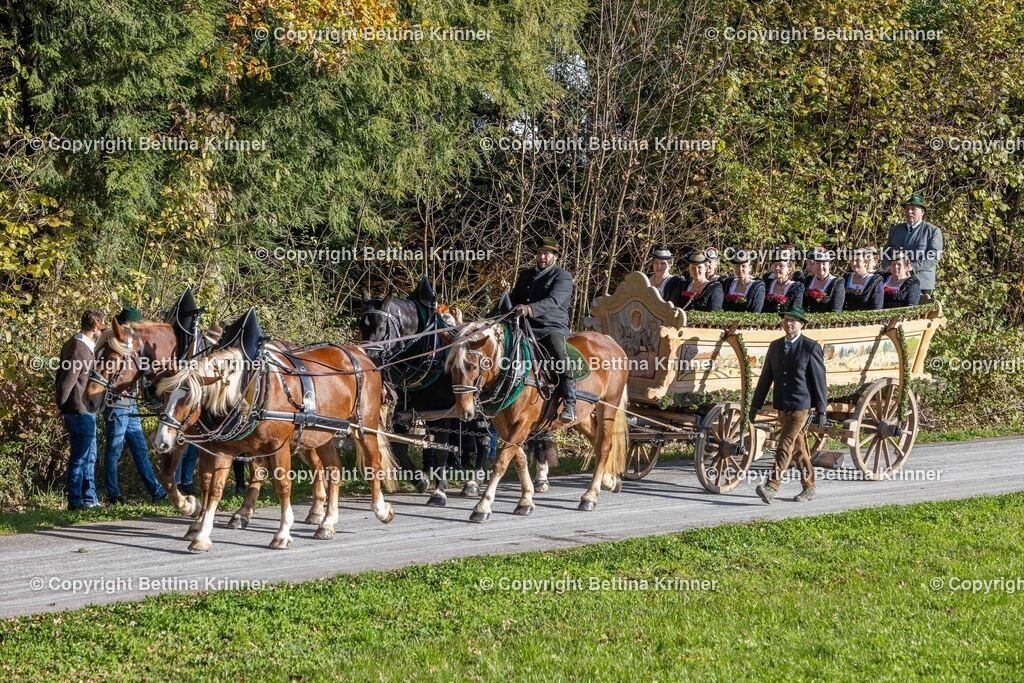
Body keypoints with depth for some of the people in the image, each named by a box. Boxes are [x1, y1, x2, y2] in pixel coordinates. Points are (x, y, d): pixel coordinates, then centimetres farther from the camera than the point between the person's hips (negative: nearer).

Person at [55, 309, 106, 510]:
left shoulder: (72, 345, 10)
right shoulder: (81, 350, -20)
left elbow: (62, 377, 14)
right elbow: (66, 382, -21)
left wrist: (62, 406, 16)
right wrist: (62, 405, -9)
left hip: (80, 412, 10)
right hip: (81, 411, -10)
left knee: (88, 456, 16)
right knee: (80, 457, -2)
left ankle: (89, 498, 21)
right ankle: (75, 500, 4)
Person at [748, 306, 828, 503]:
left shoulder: (811, 347, -7)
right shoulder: (775, 346, 10)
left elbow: (819, 380, -6)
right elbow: (766, 376, 13)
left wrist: (821, 411, -7)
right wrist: (756, 404, 9)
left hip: (800, 405, -6)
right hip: (782, 405, 6)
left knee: (785, 445, -15)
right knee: (798, 446, 14)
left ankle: (772, 487, -22)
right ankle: (808, 487, 23)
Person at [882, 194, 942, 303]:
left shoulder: (933, 231, 4)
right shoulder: (895, 229, 19)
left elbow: (934, 257, -7)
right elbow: (886, 254, 20)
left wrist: (912, 267, -19)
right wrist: (887, 267, -3)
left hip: (921, 284, -4)